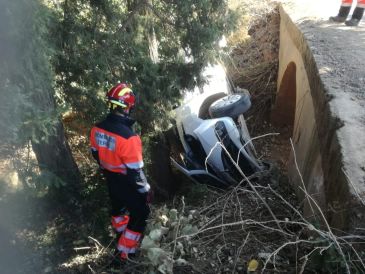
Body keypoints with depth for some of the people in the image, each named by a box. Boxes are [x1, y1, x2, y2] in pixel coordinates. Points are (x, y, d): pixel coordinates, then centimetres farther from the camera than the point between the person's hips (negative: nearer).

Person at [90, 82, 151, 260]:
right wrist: (144, 189, -10)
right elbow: (135, 170, -27)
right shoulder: (128, 137, -35)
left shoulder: (97, 129, -12)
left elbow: (96, 154, 4)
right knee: (140, 214, 14)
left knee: (117, 206, 31)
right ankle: (125, 252, 25)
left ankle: (121, 232, 58)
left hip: (110, 178, 7)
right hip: (126, 182, -7)